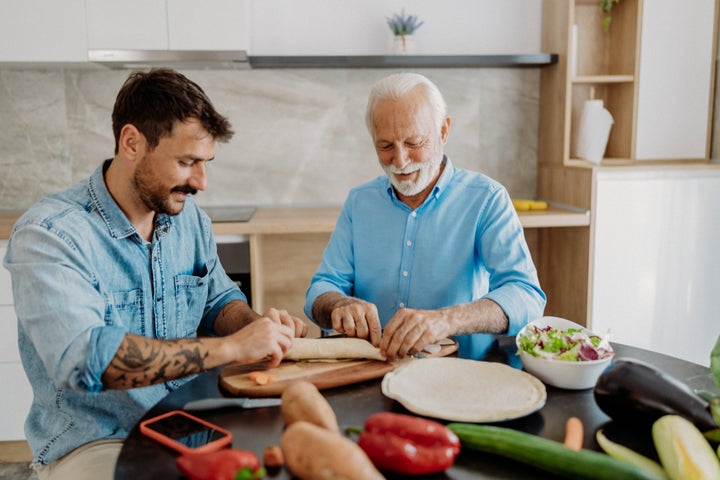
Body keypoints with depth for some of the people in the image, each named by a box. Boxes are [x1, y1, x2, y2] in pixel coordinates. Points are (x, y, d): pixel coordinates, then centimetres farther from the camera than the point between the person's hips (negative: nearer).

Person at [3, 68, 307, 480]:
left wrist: (258, 325, -8)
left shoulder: (190, 218, 4)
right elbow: (82, 359, -29)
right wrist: (231, 348, -29)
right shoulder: (47, 234, -16)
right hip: (95, 442, -6)